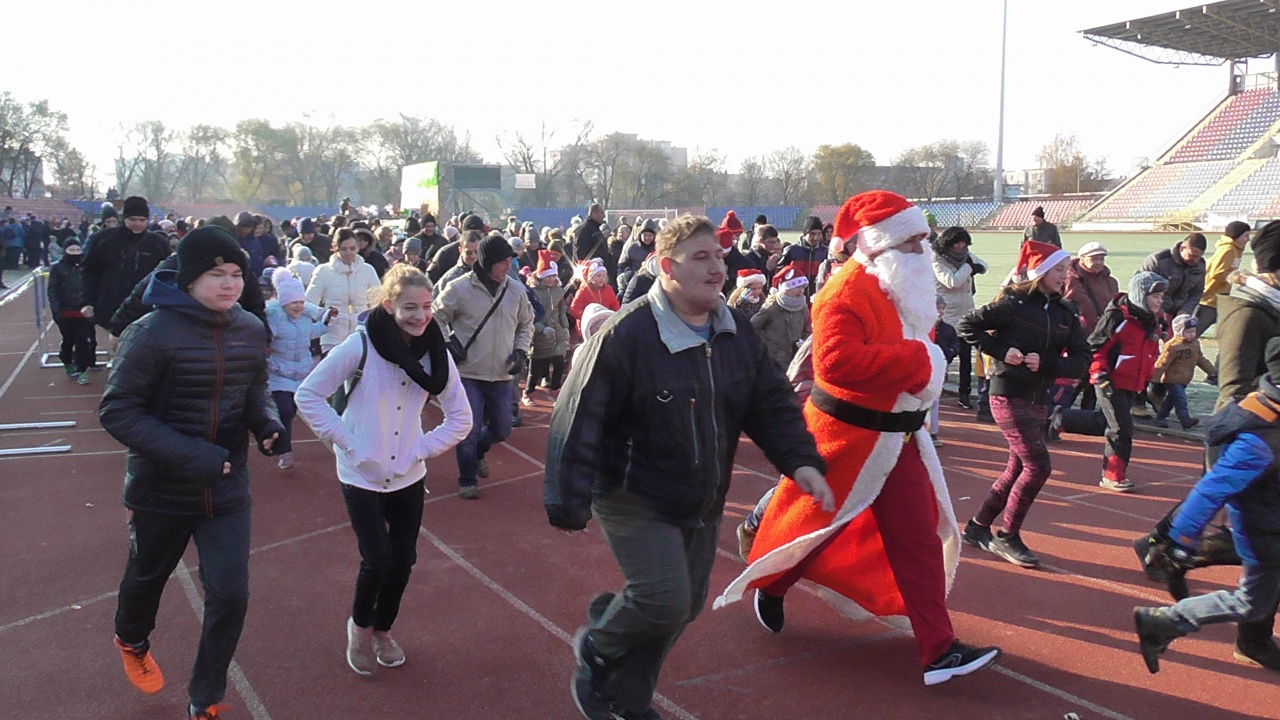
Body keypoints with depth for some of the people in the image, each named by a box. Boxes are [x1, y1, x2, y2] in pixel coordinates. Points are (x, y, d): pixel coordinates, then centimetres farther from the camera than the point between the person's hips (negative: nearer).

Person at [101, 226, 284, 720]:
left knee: (230, 595, -1)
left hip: (227, 488, 3)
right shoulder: (152, 333, -21)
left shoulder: (251, 331, -5)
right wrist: (190, 454, -29)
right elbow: (117, 410, -19)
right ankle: (132, 642, 59)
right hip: (161, 489, -3)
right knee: (148, 576, 23)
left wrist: (267, 421, -12)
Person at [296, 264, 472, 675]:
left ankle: (383, 629, 37)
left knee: (403, 559, 10)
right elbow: (309, 395, -11)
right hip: (361, 475, -4)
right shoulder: (362, 345, -17)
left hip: (408, 476, 4)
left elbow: (461, 418, 3)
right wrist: (345, 441, -15)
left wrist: (422, 449, -6)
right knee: (377, 560, -7)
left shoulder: (435, 352, -5)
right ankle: (360, 625, 24)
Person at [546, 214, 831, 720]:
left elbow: (771, 404, 6)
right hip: (635, 500, -7)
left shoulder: (736, 333, -1)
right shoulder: (626, 335, -22)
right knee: (665, 599, -16)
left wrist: (801, 461, -9)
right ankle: (595, 650, 18)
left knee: (686, 604, 13)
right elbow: (578, 419, -21)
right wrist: (569, 503, -22)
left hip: (703, 504, 7)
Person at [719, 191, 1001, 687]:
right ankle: (770, 584, 41)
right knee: (816, 525, 12)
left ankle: (938, 650, 10)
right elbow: (836, 362, -36)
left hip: (896, 437, 8)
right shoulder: (847, 291, -21)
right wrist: (916, 359, -30)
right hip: (847, 436, -8)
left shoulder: (905, 291, 8)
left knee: (920, 542, 5)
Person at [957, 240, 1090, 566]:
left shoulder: (1066, 312, 6)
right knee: (1038, 466, -10)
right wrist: (1001, 351, -17)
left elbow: (1081, 360, 1)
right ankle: (1006, 536, 5)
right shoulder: (1013, 303, -10)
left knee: (1018, 468, 12)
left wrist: (1045, 363, -16)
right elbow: (967, 326, -8)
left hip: (1037, 399, 7)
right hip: (1009, 395, -7)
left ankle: (977, 527, 27)